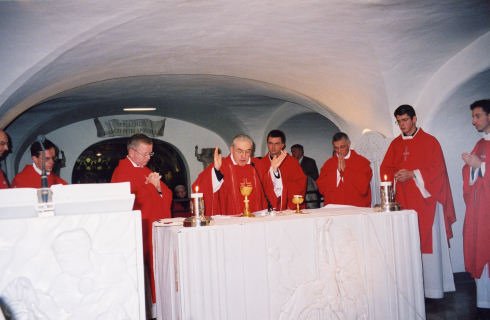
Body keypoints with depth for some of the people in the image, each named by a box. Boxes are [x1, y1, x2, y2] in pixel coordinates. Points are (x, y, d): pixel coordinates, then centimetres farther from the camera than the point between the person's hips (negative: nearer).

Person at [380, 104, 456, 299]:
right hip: (403, 201, 4)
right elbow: (385, 168, 11)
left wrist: (412, 174, -15)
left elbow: (437, 169, -6)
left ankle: (432, 288, 5)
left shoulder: (430, 142, 1)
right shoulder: (395, 144, 14)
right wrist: (395, 177, -9)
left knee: (428, 243, -3)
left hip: (425, 200, -4)